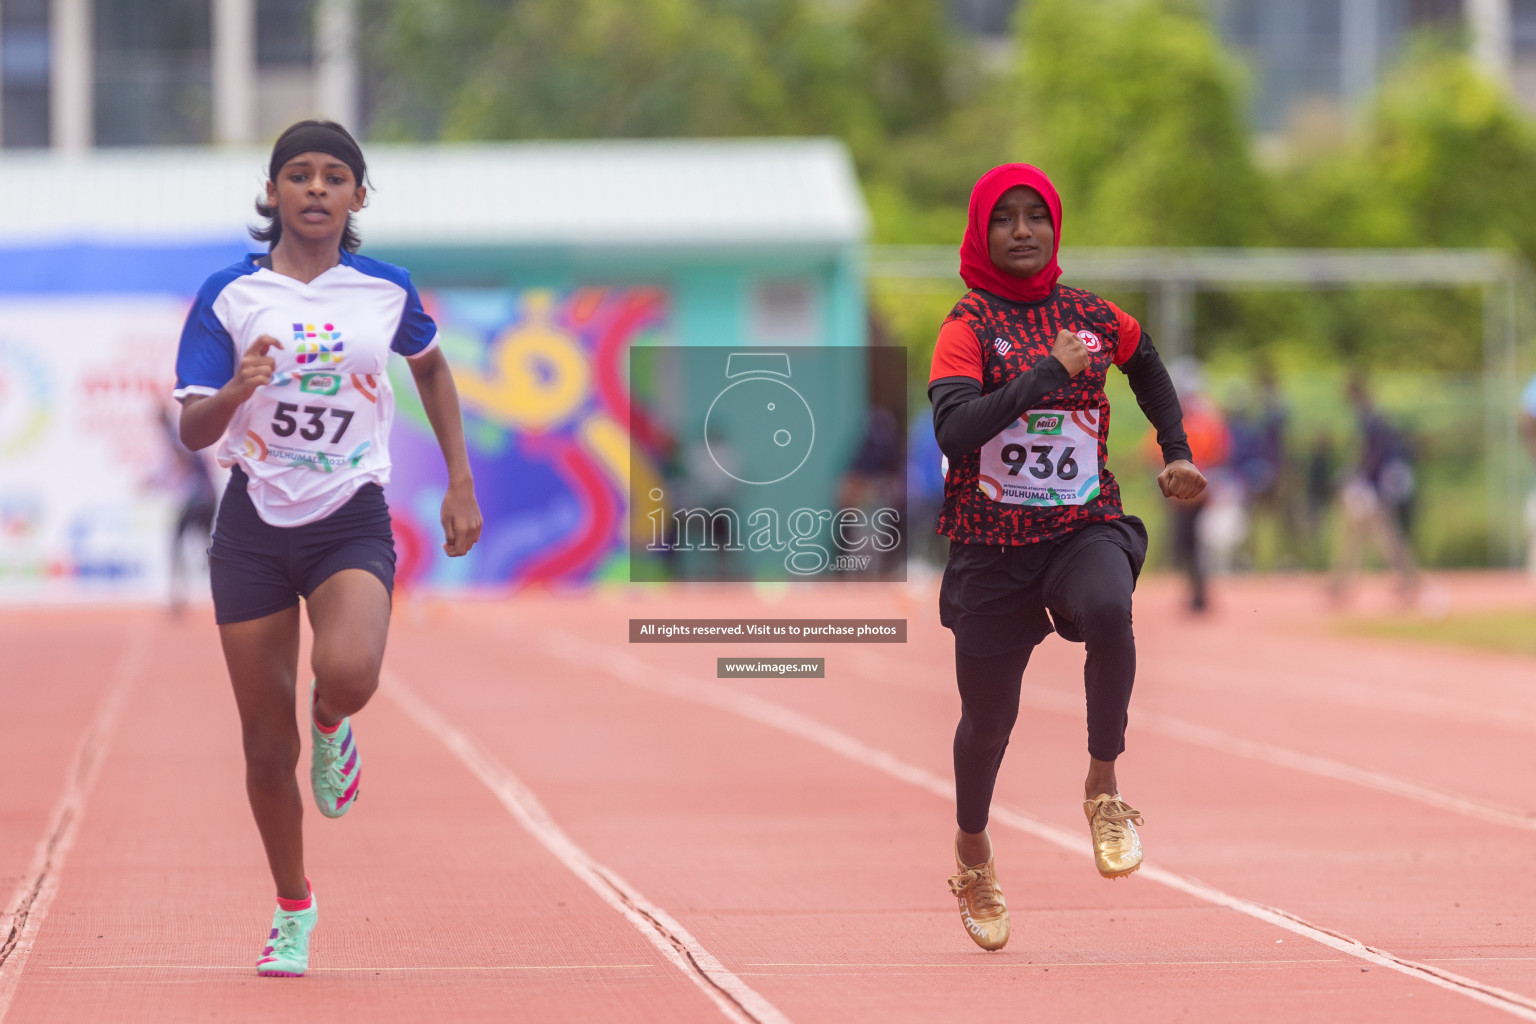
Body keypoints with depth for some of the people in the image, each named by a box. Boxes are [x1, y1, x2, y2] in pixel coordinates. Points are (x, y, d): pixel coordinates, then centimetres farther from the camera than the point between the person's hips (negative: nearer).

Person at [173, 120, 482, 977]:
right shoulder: (229, 296, -4)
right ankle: (293, 907, 26)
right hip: (256, 523, 0)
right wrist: (234, 391, -28)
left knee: (348, 673, -31)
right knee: (266, 741, 3)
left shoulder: (386, 291, 0)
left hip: (353, 521, 0)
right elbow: (193, 431, -6)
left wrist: (461, 482, 16)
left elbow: (432, 366, 21)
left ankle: (333, 725, 8)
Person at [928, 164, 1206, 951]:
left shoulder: (1093, 318, 4)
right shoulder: (968, 326, -8)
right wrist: (1050, 371, -25)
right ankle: (972, 846, 37)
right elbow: (953, 430, -25)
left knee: (1108, 608, -34)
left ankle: (1102, 786, -17)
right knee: (988, 716, 7)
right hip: (991, 543, -1)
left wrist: (1176, 455, 19)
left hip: (1086, 526, 1)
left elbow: (1147, 365, 28)